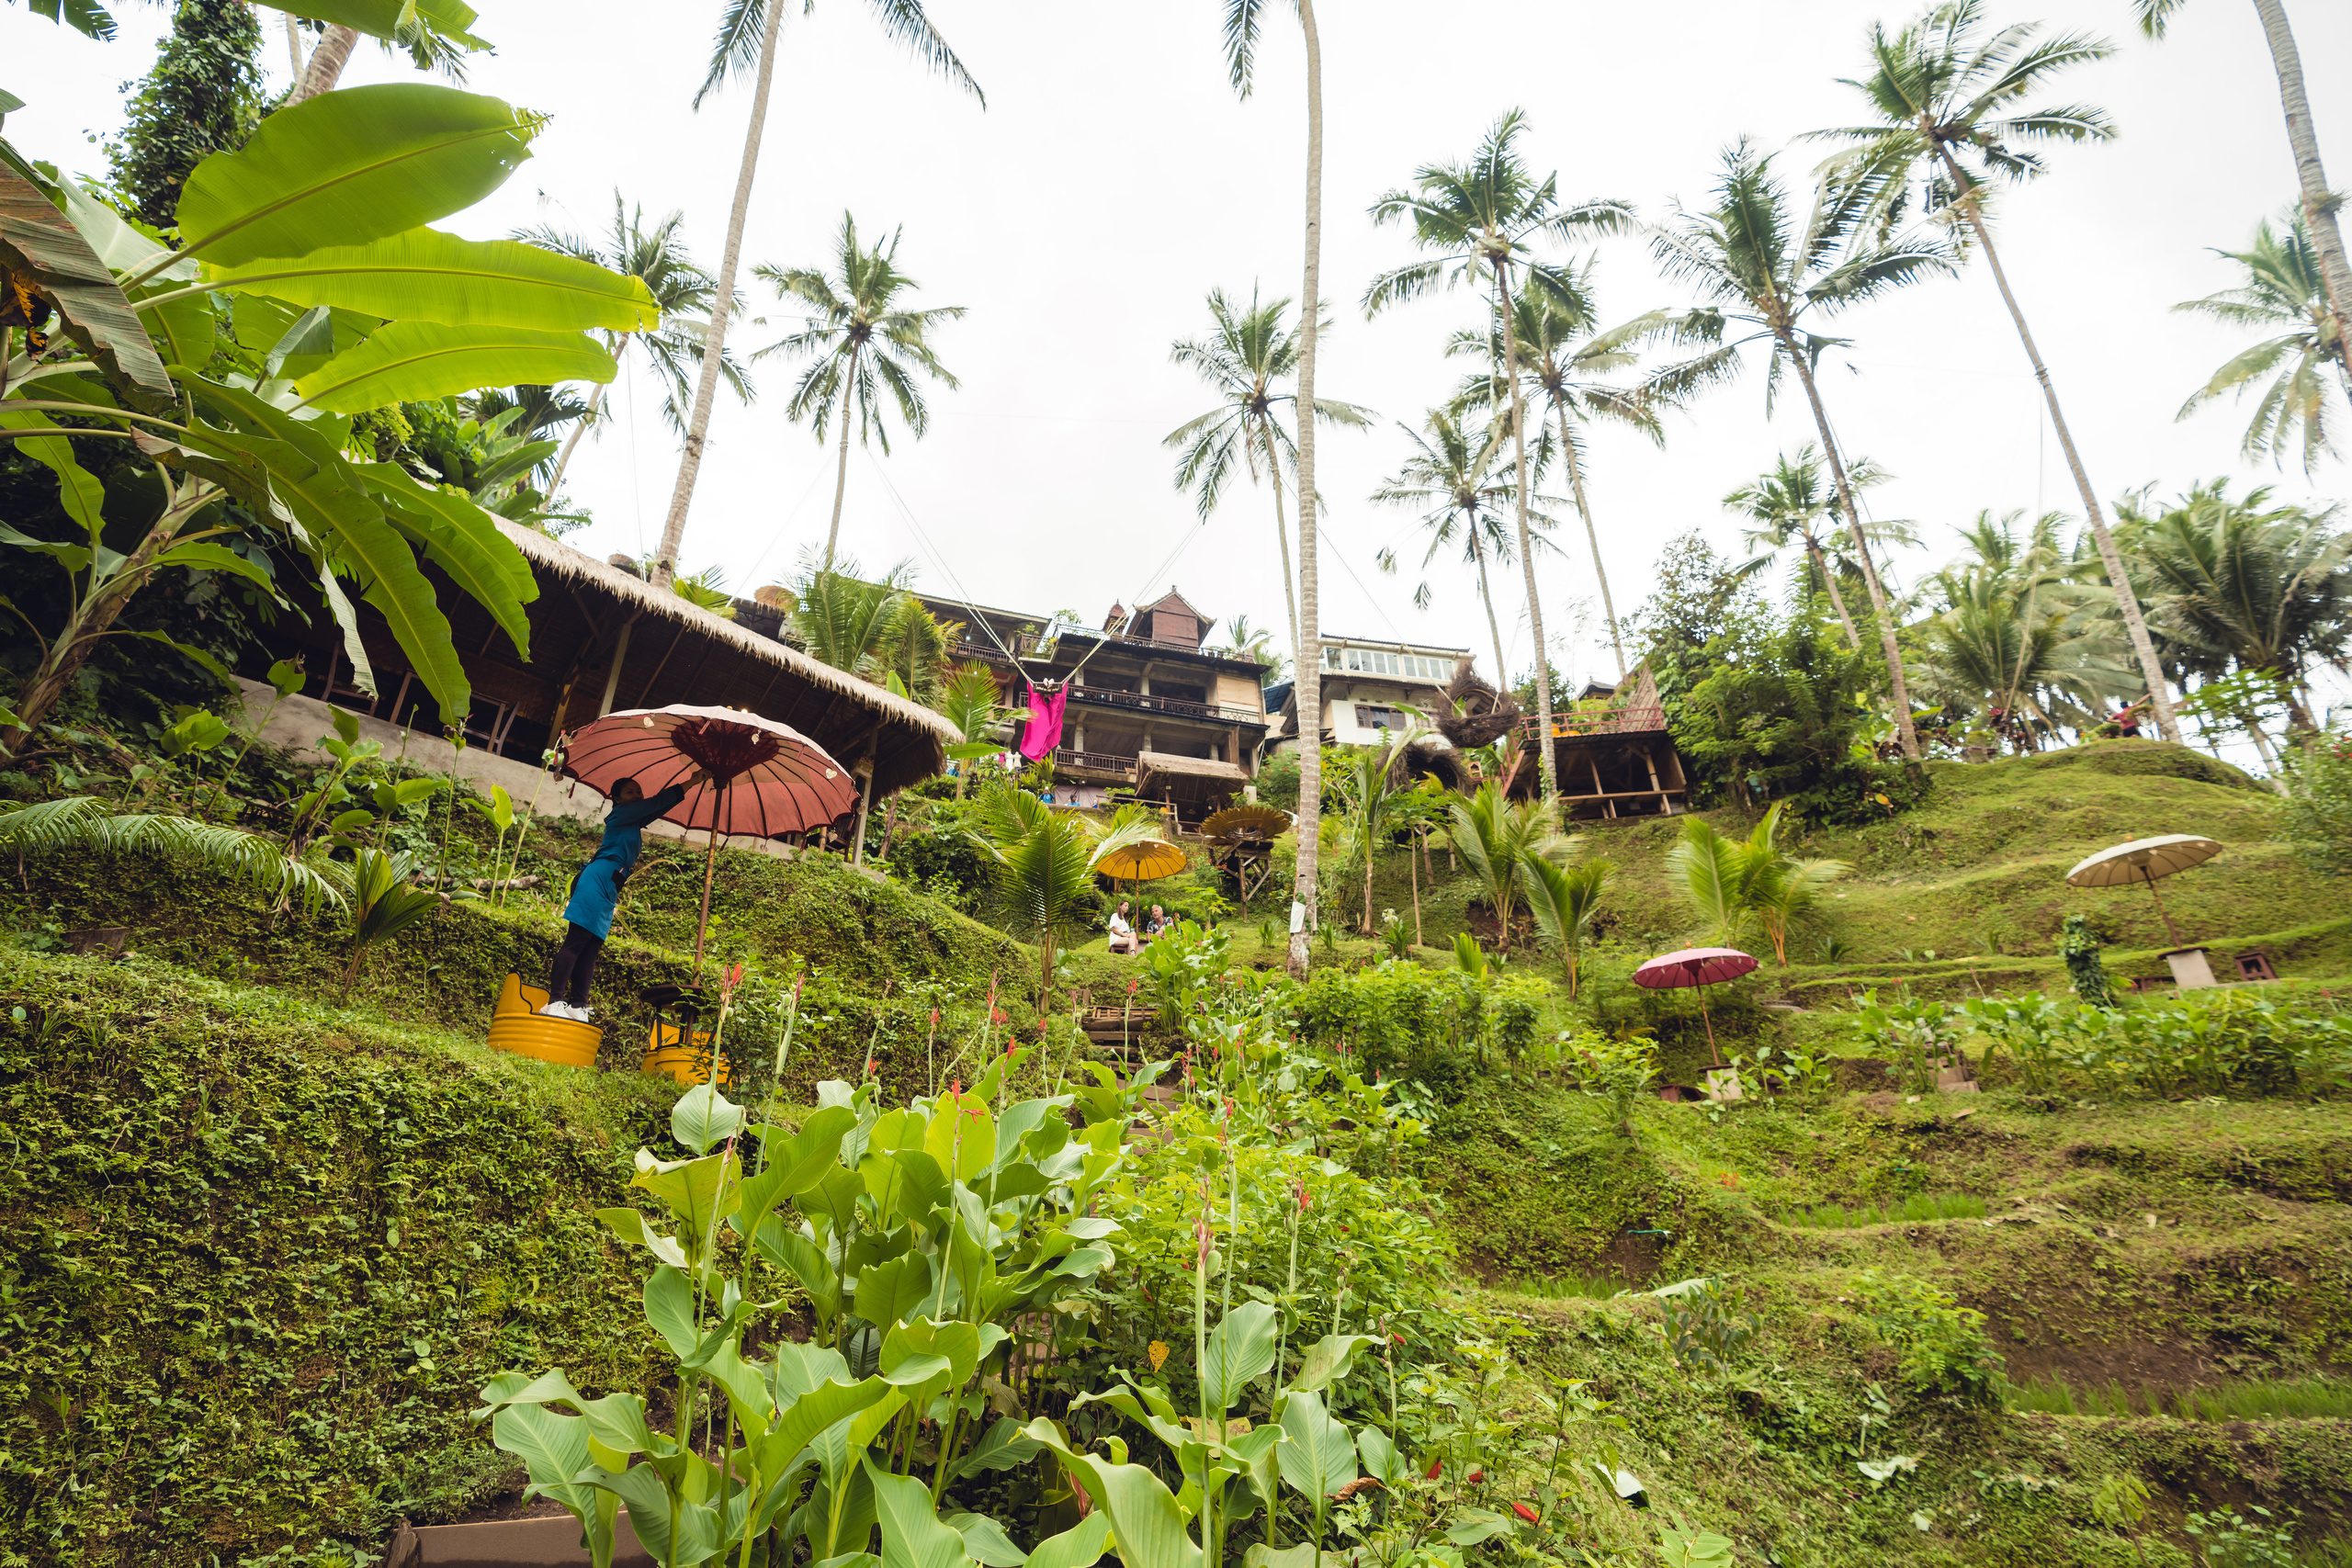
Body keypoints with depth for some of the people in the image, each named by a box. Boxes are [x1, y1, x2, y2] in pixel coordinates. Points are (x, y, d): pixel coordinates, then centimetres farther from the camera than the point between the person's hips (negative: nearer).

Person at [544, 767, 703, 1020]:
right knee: (576, 942, -13)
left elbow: (659, 808, 28)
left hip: (609, 889, 9)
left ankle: (578, 1007, -2)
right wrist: (690, 782, -2)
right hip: (598, 879, -9)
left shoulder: (634, 822, 24)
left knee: (591, 948, 2)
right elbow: (657, 802, -4)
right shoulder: (621, 814, 2)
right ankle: (555, 1002, -17)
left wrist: (693, 782, 23)